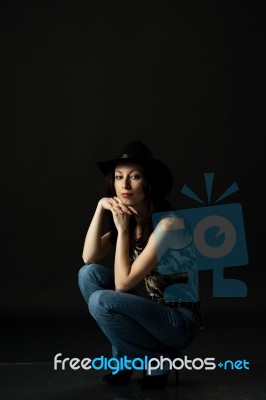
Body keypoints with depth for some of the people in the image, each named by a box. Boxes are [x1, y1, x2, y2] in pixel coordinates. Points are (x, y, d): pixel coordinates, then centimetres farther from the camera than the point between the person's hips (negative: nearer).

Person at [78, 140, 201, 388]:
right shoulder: (129, 218, 3)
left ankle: (161, 357, -4)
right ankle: (123, 360, 1)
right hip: (153, 310, 8)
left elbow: (123, 284, -23)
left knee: (101, 302, -26)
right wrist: (101, 207, -13)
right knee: (88, 274, -7)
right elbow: (89, 258, -7)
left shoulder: (167, 223, -22)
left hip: (180, 321, -8)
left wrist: (123, 230, -19)